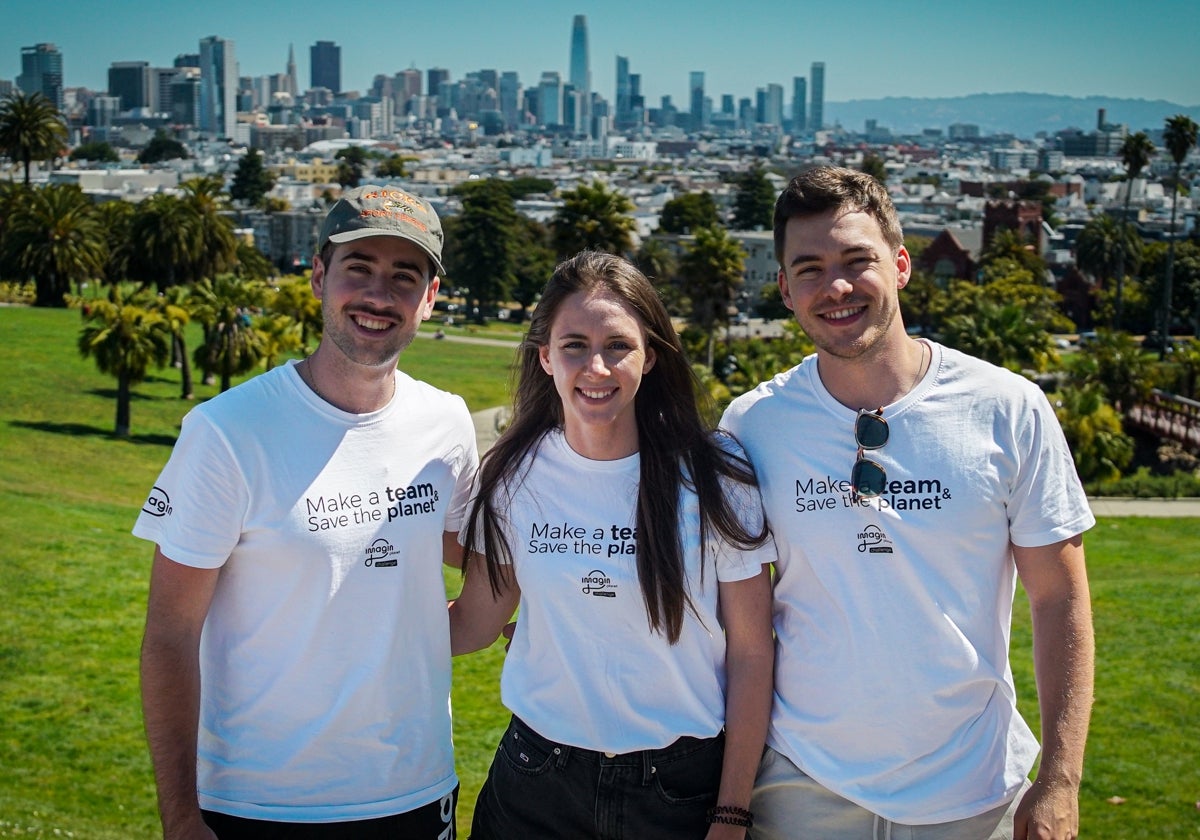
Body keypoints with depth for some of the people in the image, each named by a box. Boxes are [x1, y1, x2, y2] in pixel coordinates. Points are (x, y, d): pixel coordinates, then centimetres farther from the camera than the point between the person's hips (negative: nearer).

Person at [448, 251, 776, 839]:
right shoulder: (514, 475, -4)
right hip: (535, 787, 2)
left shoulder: (714, 477, -11)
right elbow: (474, 624, 1)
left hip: (679, 787, -2)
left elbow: (749, 653, -7)